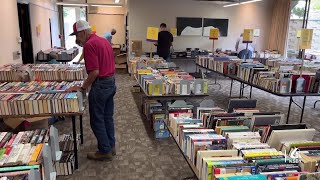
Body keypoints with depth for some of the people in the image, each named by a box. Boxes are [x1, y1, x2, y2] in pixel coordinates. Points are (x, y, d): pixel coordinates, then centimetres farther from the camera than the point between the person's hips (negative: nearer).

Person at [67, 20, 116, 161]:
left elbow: (94, 72, -23)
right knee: (108, 117, 17)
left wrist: (83, 88, -14)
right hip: (111, 83, 10)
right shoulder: (104, 41, 13)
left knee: (97, 120, 3)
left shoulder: (89, 44, -17)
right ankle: (111, 146, 28)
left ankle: (105, 151, 13)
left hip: (101, 85, -9)